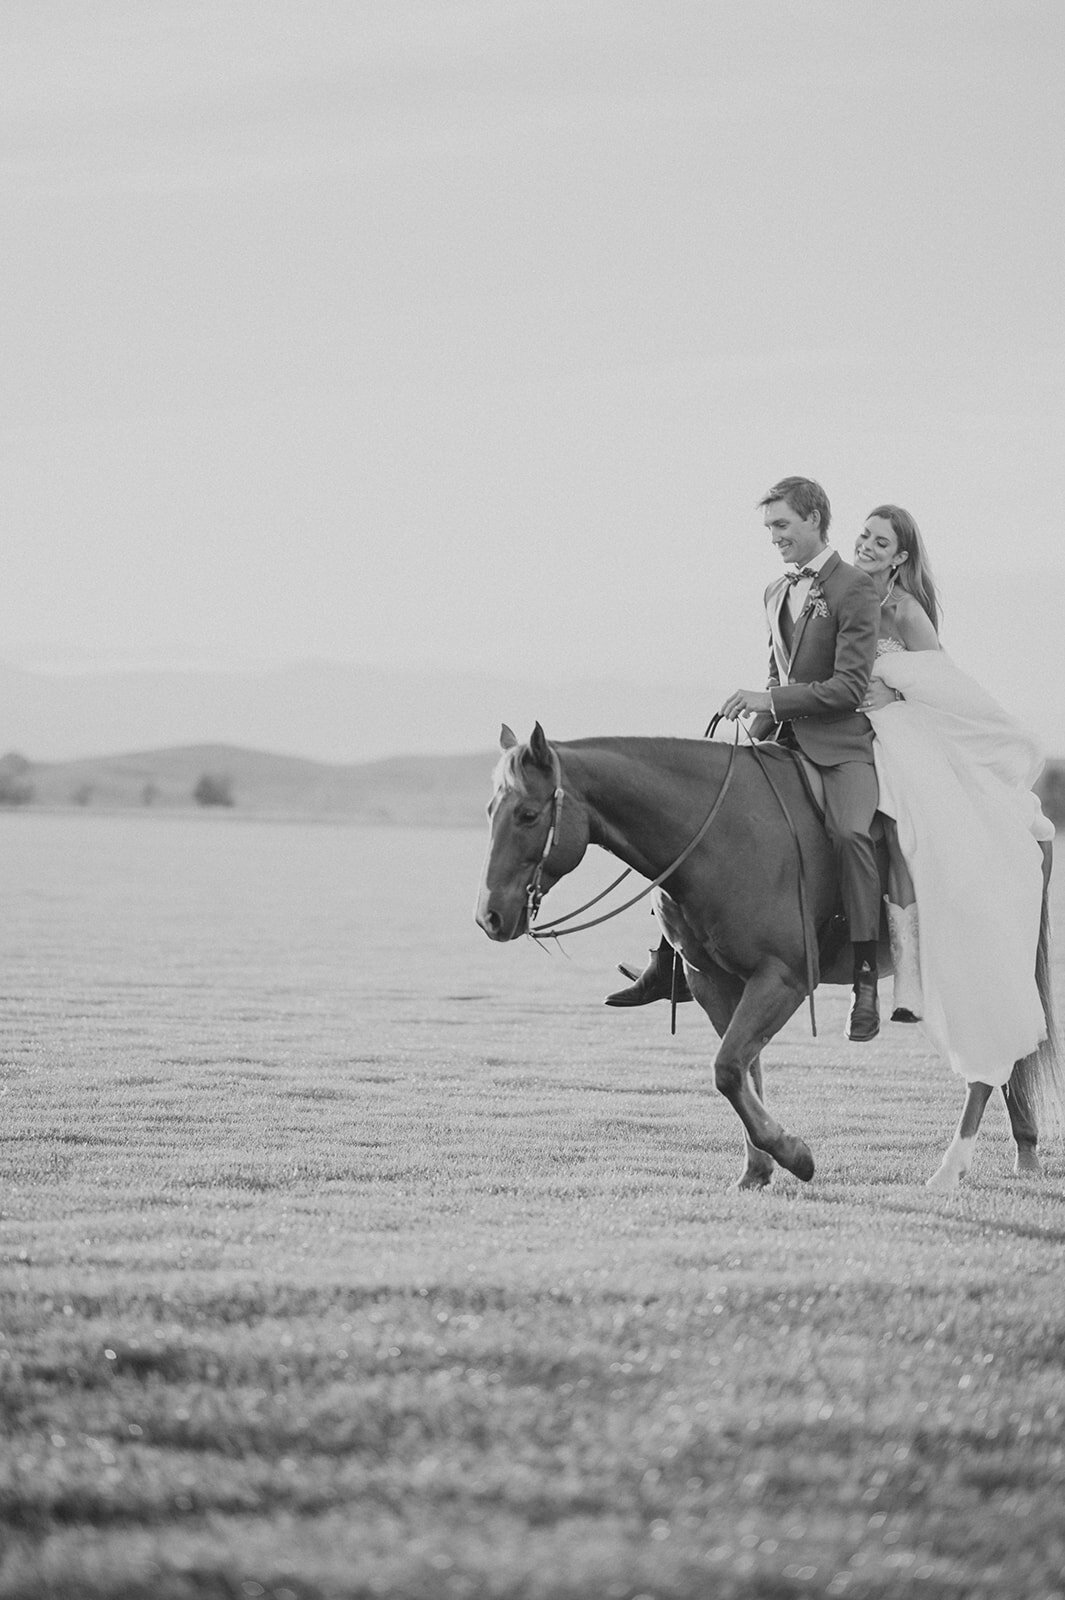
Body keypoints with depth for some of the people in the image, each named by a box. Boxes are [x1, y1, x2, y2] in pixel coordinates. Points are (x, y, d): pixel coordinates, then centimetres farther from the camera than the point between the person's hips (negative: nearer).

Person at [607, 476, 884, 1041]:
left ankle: (866, 980, -31)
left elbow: (850, 685, -15)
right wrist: (756, 739, 9)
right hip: (785, 742, 8)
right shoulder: (776, 593, 17)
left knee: (849, 831, -33)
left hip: (842, 744, -8)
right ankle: (669, 961, 6)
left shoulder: (855, 590, -7)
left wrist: (770, 700, -19)